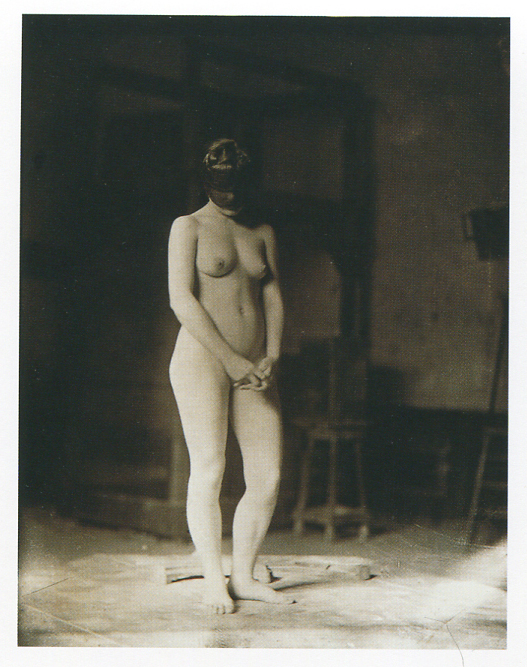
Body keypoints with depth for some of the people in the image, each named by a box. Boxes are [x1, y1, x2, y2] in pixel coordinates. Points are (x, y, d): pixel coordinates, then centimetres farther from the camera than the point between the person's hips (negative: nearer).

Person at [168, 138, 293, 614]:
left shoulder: (263, 233, 16)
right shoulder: (189, 227, 2)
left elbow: (273, 296, 12)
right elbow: (182, 299, -7)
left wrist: (271, 357, -4)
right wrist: (232, 359, -13)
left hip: (253, 366, 5)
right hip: (201, 358, -5)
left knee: (269, 475, 0)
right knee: (209, 468, -7)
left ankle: (244, 575, 14)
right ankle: (213, 580, 6)